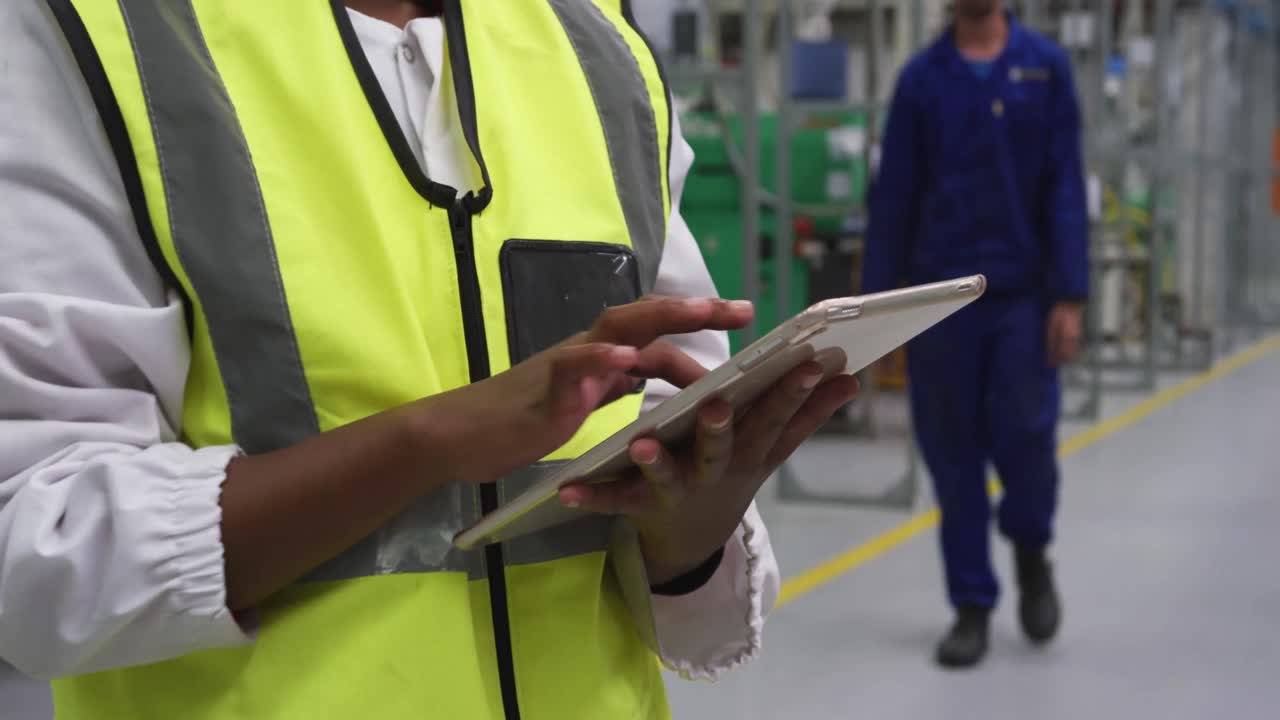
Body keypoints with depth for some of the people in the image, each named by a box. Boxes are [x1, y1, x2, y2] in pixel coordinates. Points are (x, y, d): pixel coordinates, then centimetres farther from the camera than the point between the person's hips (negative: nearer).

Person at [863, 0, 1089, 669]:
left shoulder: (1046, 66, 2)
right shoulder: (921, 77, 4)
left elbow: (1065, 187, -1)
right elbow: (893, 195, 4)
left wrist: (1069, 295, -7)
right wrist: (878, 301, 1)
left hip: (1023, 294, -1)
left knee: (1025, 437, -4)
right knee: (953, 452, 4)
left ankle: (1031, 552, 27)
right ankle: (972, 605, 17)